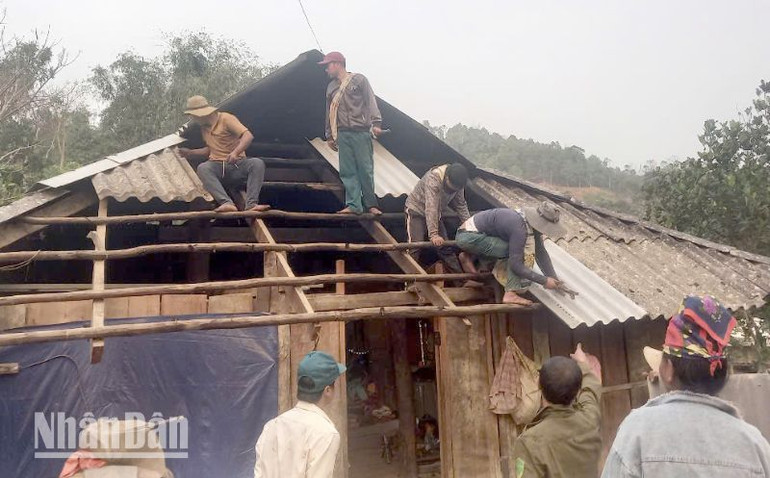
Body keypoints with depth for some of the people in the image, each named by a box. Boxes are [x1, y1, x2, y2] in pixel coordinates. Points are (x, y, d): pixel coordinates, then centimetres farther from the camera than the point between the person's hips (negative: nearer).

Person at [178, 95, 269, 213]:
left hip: (237, 165, -4)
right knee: (202, 168, -31)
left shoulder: (226, 118, -3)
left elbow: (248, 136, -17)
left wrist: (236, 152, -32)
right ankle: (227, 203, -48)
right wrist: (190, 153, 22)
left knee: (257, 163, -34)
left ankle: (251, 204, -45)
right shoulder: (204, 127, 18)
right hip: (218, 167, 4)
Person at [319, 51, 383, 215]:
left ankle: (371, 204, 5)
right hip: (342, 134, 5)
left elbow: (371, 102, -3)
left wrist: (376, 123, -14)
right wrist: (329, 135, 20)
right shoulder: (331, 87, 20)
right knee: (347, 171, -1)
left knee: (366, 169, -5)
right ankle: (353, 205, 0)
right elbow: (329, 113, 23)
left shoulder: (359, 79, 6)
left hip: (361, 132, -5)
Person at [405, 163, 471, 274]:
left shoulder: (457, 183, -13)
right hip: (416, 210, -6)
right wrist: (433, 234, -46)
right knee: (415, 247, -18)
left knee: (446, 247, 4)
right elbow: (430, 207, -40)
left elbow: (461, 205, -2)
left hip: (435, 214, 6)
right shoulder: (433, 178, -34)